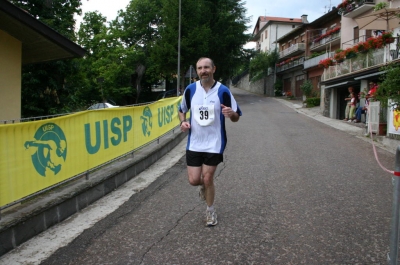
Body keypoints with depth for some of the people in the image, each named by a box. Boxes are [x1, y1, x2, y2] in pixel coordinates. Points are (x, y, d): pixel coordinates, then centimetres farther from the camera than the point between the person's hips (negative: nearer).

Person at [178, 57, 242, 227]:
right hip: (194, 143, 3)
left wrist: (231, 114, -28)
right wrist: (183, 122, -8)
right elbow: (182, 110, 14)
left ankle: (210, 211, 27)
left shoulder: (223, 91, -9)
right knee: (194, 180, 1)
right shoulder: (190, 89, -2)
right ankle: (205, 185, 40)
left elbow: (236, 117, -4)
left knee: (207, 179, 1)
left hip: (214, 143, -2)